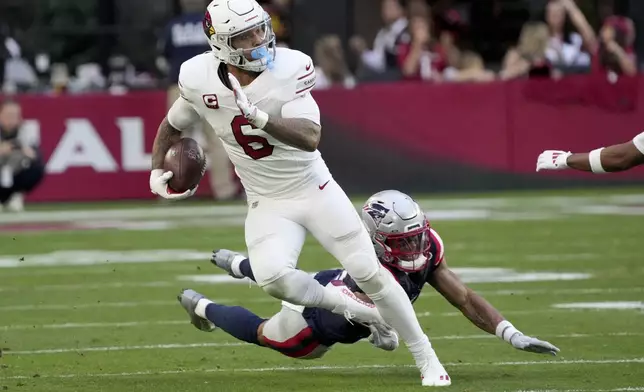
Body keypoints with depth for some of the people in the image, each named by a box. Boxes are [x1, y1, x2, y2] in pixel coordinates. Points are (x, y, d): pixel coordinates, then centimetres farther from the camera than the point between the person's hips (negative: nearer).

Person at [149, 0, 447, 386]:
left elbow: (310, 138, -31)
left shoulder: (290, 68, -20)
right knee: (272, 276, -27)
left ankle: (426, 357, 14)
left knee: (370, 274, -3)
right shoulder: (199, 79, -10)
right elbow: (173, 126, 11)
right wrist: (157, 170, 0)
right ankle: (352, 310, -2)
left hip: (315, 190, -2)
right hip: (268, 205, 2)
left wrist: (258, 117, -44)